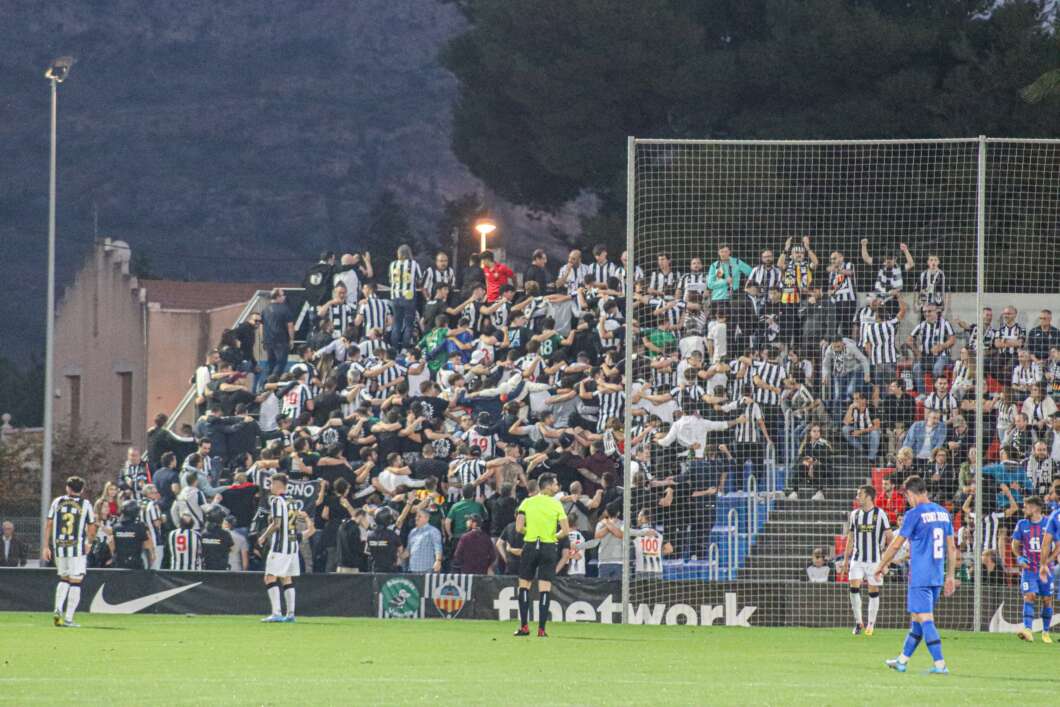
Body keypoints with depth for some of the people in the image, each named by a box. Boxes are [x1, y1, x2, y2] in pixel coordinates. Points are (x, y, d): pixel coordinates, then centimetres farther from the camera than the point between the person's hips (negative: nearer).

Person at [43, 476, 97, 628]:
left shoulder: (57, 502, 5)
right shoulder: (85, 504, 0)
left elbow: (48, 525, 4)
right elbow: (92, 529, 3)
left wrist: (46, 547, 8)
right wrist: (89, 542, 22)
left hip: (59, 547, 3)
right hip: (77, 547, -3)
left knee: (64, 579, 19)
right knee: (75, 582, 1)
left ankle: (58, 609, 0)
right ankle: (68, 618, -4)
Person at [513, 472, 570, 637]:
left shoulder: (527, 503, 0)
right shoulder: (556, 505, -2)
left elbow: (519, 528, -6)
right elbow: (565, 530, -6)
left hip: (530, 545, 0)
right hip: (549, 548, 0)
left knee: (524, 585, 9)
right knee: (545, 588, 1)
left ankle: (524, 626, 1)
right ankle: (541, 628, -2)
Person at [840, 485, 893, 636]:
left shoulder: (880, 514, -3)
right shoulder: (855, 514, 8)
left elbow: (889, 535, 0)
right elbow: (850, 539, 13)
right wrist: (846, 560, 10)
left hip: (875, 559, -3)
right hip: (857, 559, 3)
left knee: (873, 591, 2)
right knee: (854, 586, -13)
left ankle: (871, 623, 12)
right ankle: (858, 622, -4)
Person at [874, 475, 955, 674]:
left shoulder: (914, 514, -10)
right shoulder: (943, 513, 10)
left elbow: (896, 545, -6)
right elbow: (951, 548, 13)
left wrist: (881, 567, 8)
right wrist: (950, 577, 18)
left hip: (920, 576, -7)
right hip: (937, 576, 7)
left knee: (925, 620, -7)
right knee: (917, 618, 16)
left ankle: (940, 664, -14)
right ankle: (903, 660, 26)